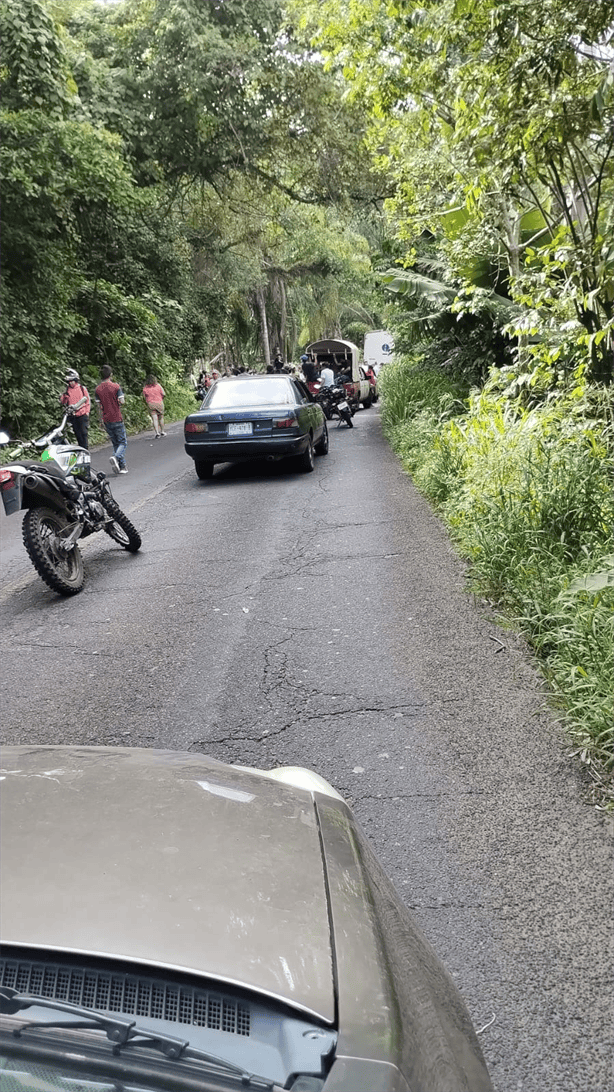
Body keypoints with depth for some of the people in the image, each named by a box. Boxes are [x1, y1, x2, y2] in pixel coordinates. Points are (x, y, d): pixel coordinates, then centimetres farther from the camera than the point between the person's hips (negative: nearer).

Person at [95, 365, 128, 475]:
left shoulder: (97, 389, 2)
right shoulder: (116, 387, -9)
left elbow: (98, 407, 2)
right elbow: (121, 402, -11)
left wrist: (101, 421, 8)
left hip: (106, 421, 4)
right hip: (117, 419, -4)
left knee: (115, 443, 13)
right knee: (123, 442, 3)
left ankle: (122, 466, 11)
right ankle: (116, 457, -24)